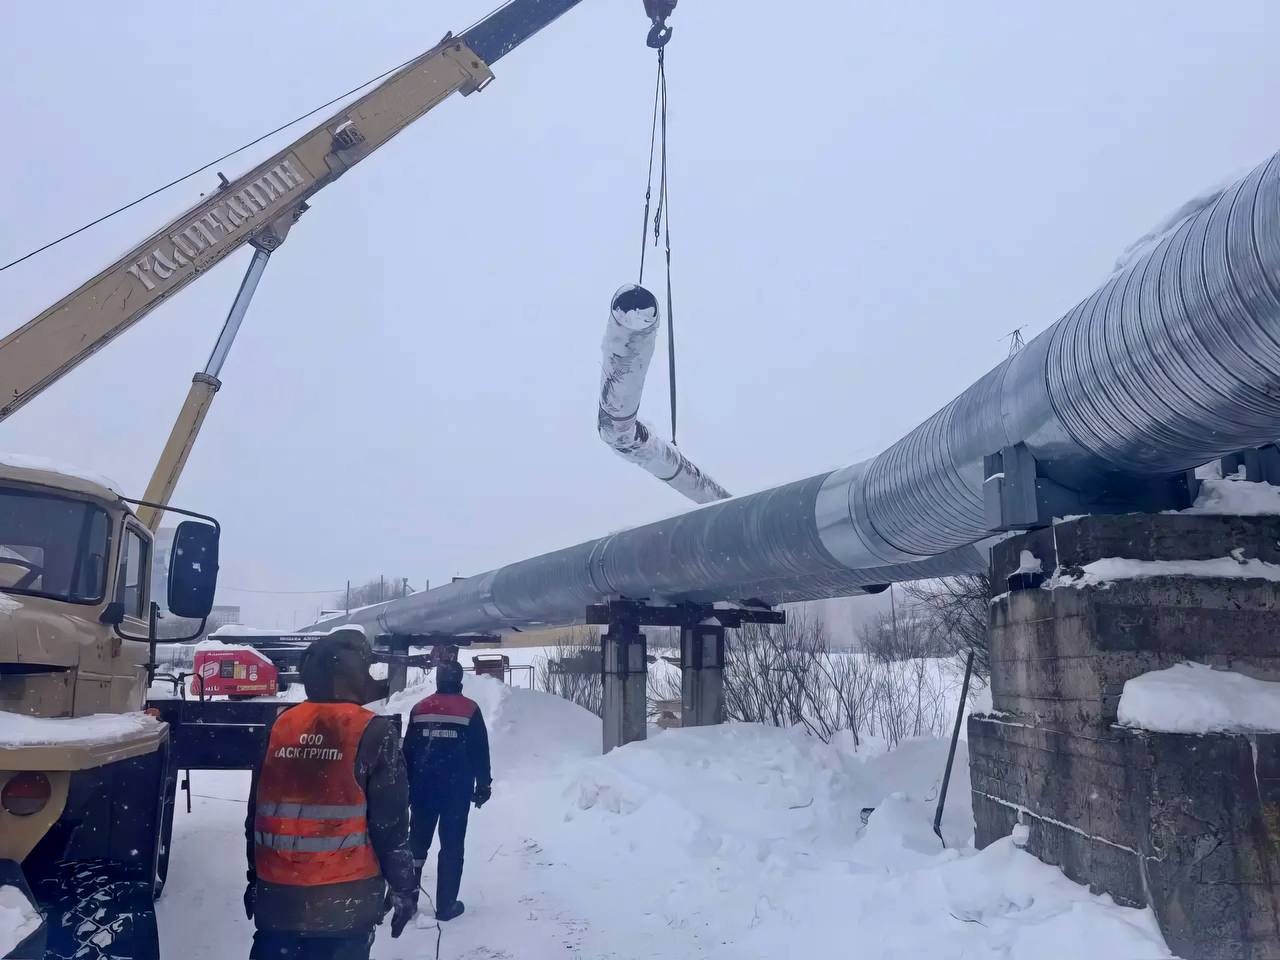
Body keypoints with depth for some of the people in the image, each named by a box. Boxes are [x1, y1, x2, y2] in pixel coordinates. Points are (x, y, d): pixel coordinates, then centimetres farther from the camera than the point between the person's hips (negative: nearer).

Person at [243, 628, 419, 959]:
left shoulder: (280, 725, 5)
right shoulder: (374, 732, -10)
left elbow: (256, 814, 11)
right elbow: (391, 824, -10)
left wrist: (255, 879, 22)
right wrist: (403, 887, 1)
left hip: (277, 895, 4)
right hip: (344, 903, -4)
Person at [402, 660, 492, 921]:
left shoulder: (419, 709, 4)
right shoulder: (470, 709, -5)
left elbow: (407, 753, 8)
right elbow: (480, 752, -3)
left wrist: (405, 789, 15)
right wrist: (483, 785, 5)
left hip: (423, 788, 3)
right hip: (458, 789, -3)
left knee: (417, 842, 15)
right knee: (452, 846, 3)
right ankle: (446, 905, 5)